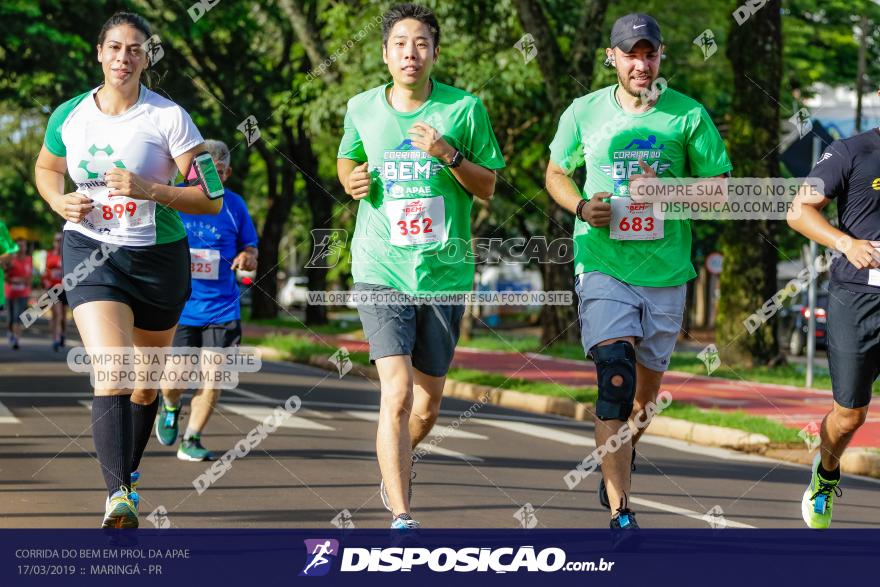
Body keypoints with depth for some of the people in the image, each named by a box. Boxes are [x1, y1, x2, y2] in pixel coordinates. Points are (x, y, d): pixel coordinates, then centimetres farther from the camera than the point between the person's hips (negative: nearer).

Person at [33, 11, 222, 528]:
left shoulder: (169, 117, -9)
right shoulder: (69, 116, 0)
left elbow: (210, 199, -10)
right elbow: (46, 168, 21)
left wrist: (149, 190, -23)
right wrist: (61, 203, 0)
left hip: (159, 256, 0)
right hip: (91, 253, 0)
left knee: (145, 383, 13)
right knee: (112, 374, -20)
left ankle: (127, 477, 37)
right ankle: (118, 496, -26)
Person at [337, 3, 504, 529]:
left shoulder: (465, 108, -1)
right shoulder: (362, 109, 3)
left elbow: (488, 187, 3)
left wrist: (450, 155, -15)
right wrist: (353, 180, -1)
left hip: (445, 273, 1)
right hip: (382, 272, -1)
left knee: (428, 403, 14)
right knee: (397, 393, -17)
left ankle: (397, 462, 47)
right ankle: (401, 517, -17)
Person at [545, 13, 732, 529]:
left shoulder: (689, 115, 0)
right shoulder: (585, 113, 2)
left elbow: (719, 187, 3)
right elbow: (557, 172, 16)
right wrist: (582, 207, -6)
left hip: (665, 271, 2)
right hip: (603, 266, -2)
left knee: (648, 383, 15)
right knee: (616, 377, -18)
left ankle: (621, 460, 48)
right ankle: (621, 513, -20)